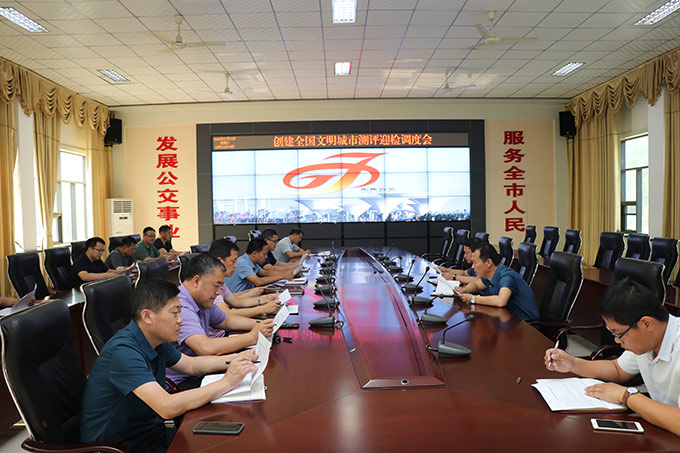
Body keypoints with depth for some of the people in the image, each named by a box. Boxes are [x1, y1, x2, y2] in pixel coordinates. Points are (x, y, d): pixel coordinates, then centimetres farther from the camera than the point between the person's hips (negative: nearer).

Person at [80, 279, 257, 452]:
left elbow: (191, 364, 17)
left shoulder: (156, 340, 2)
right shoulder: (123, 351, -27)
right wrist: (227, 382, -28)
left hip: (151, 431, 8)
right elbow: (167, 407, -34)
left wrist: (235, 359, 2)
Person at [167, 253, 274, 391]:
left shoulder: (203, 301, 5)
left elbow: (226, 320, 23)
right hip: (181, 383, -9)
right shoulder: (180, 307, -25)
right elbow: (206, 348, -36)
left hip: (200, 372, 9)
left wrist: (258, 324, 5)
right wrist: (253, 336, -25)